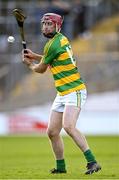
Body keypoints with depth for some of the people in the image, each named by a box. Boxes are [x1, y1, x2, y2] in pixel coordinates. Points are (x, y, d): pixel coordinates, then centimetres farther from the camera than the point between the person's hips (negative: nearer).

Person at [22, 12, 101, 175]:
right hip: (62, 93, 10)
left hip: (74, 91, -10)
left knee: (68, 126, -27)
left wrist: (30, 64, 19)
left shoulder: (53, 45, -14)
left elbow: (41, 69, -2)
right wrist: (34, 56, 24)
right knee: (52, 132, 8)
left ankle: (92, 162, -29)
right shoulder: (62, 39, 13)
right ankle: (61, 167, 20)